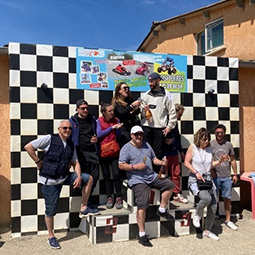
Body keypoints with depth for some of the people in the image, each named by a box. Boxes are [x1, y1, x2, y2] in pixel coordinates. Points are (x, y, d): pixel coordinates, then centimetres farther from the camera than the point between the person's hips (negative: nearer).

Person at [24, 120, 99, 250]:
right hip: (50, 180, -6)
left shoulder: (71, 145, 7)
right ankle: (51, 237, 25)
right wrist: (38, 162, -12)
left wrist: (79, 177, -5)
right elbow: (28, 147, -14)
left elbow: (75, 162, 10)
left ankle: (83, 208, 6)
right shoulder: (50, 139, -11)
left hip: (65, 177, 6)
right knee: (51, 210, 3)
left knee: (89, 178, -2)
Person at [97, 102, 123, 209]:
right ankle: (109, 198, 19)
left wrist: (117, 128, -11)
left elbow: (118, 137, 8)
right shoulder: (99, 121, 2)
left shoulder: (116, 120, 5)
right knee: (106, 176, 8)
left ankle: (118, 198, 8)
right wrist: (111, 128, -10)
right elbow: (99, 134, -10)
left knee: (116, 175, -5)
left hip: (114, 152, 0)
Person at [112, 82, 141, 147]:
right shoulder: (116, 102, 0)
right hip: (124, 129, -4)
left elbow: (137, 113, 19)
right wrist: (132, 105, -29)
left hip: (133, 127, 4)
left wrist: (137, 108, -3)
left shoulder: (130, 99, 13)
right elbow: (122, 113, -18)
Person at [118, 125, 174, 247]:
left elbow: (154, 159, 22)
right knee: (142, 204, -19)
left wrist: (161, 162, 1)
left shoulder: (146, 145, 18)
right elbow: (121, 165, -9)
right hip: (137, 180, -7)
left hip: (152, 177, 7)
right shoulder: (126, 148, -3)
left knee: (170, 184, -5)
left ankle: (162, 210, 9)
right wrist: (135, 166, -17)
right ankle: (142, 234, -10)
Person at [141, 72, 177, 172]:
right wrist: (143, 110, -6)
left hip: (160, 128, -3)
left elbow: (172, 112, 1)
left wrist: (169, 126, -4)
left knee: (158, 152, 1)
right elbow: (141, 113, 16)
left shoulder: (166, 95, 2)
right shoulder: (146, 95, 13)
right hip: (146, 127, 3)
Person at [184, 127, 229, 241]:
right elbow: (186, 163, -6)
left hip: (207, 179, 6)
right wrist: (196, 173, -16)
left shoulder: (209, 148, 10)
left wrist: (220, 161, 0)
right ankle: (197, 215, 2)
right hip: (195, 179, -6)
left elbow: (211, 165, 16)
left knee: (213, 206, 3)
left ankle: (207, 231, 23)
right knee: (206, 198, -31)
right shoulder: (192, 147, -5)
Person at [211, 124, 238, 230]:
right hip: (215, 177, -3)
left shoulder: (228, 144, 8)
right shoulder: (210, 144, -2)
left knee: (227, 198, 9)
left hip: (227, 177, 3)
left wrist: (235, 174, 11)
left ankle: (228, 220, 23)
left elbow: (233, 160, 14)